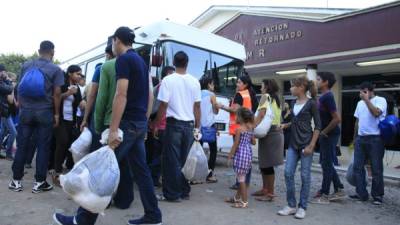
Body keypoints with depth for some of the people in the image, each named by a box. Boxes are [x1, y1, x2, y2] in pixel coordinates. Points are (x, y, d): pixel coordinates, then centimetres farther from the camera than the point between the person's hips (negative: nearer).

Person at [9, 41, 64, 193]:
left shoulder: (26, 65, 8)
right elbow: (57, 93, -7)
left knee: (22, 145, 10)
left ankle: (16, 180, 17)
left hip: (26, 111, 3)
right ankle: (39, 182, 8)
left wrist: (21, 106, 20)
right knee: (43, 147, 3)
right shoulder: (56, 69, -4)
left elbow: (19, 88, 12)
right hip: (45, 112, -3)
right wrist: (56, 113, 0)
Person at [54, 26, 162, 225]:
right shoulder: (141, 61, 17)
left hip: (128, 123, -9)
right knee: (140, 169, 11)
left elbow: (121, 95, -20)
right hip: (140, 123, 9)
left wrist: (113, 129, -21)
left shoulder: (123, 60, -10)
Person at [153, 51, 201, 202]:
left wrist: (156, 124, 1)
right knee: (185, 159, 13)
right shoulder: (194, 81, 4)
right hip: (189, 125, 4)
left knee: (172, 160, 4)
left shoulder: (168, 80, -7)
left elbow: (163, 105, -10)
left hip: (174, 124, -4)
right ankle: (184, 191, 22)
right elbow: (197, 106, 6)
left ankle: (172, 194, 9)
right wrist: (198, 127, 13)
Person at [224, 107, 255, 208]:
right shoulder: (250, 128, 9)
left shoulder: (239, 129, -13)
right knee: (241, 177, 19)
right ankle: (237, 197, 32)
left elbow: (236, 144, -13)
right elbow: (253, 142, 12)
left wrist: (230, 156, -6)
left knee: (241, 178, -2)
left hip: (241, 154, -8)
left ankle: (244, 202, 3)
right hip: (249, 153, 9)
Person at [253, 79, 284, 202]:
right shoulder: (276, 99, 21)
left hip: (268, 132, -9)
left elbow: (261, 115, -15)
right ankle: (265, 189, 23)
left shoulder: (266, 96, -3)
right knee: (264, 163, 15)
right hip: (276, 131, 9)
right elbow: (276, 116, 13)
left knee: (267, 164, -4)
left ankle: (270, 193, 1)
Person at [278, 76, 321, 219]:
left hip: (306, 143, -6)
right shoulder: (294, 103, 11)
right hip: (293, 144, 6)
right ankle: (291, 205, 13)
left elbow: (318, 126, -8)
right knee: (288, 173, 1)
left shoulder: (311, 103, -7)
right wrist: (285, 125, 5)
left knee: (305, 176, 2)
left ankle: (302, 207, 14)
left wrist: (311, 145, -14)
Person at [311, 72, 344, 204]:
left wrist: (324, 132, -15)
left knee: (326, 164, -1)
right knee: (326, 163, 16)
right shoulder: (323, 96, 10)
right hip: (325, 134, 9)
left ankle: (324, 195, 10)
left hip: (329, 135, -9)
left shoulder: (327, 97, -19)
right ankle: (339, 190, 28)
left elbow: (337, 119, -24)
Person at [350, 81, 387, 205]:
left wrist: (366, 99, -17)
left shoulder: (380, 100, -4)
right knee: (357, 167, 6)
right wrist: (355, 137, 20)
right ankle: (361, 193, 15)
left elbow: (376, 113, -24)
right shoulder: (360, 103, 16)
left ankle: (377, 195, 14)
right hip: (360, 138, 7)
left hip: (375, 139, -6)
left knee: (376, 168, 2)